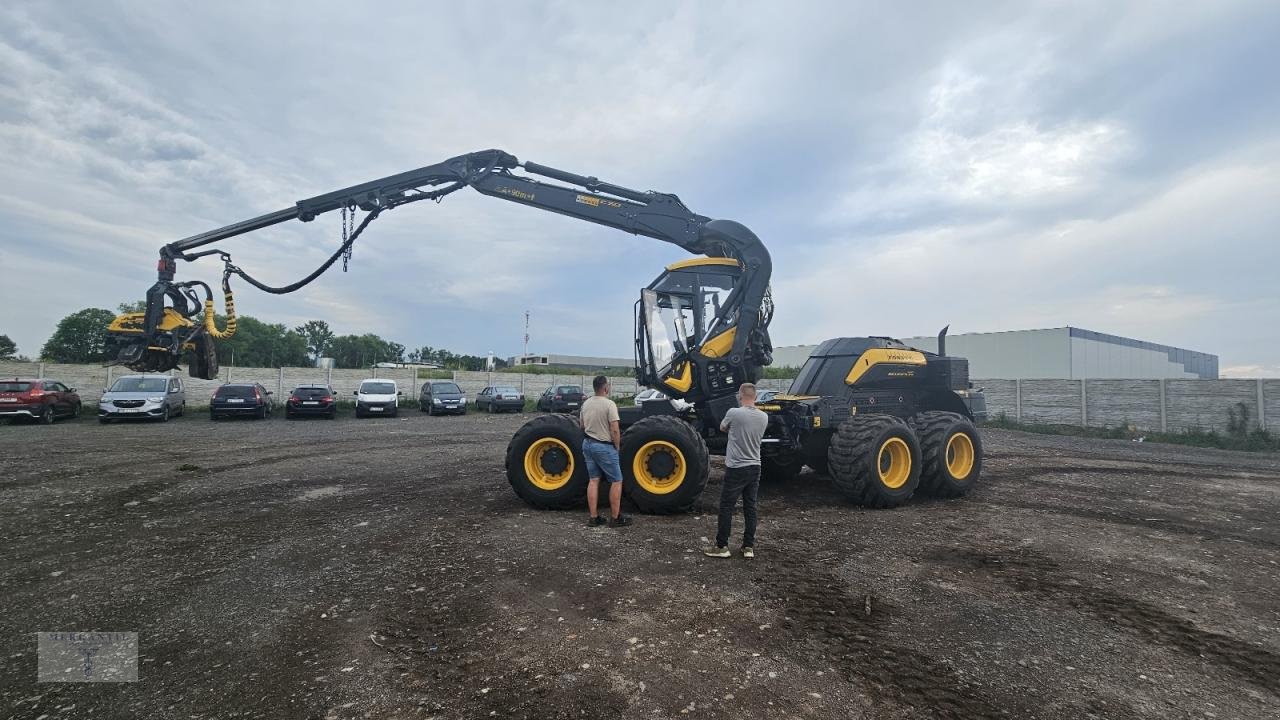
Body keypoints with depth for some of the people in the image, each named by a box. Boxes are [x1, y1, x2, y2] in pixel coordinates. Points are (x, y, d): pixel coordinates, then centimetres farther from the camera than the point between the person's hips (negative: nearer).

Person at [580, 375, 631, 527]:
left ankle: (593, 518, 13)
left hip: (587, 444, 7)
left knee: (593, 480, 11)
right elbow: (615, 430, -20)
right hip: (604, 446, -7)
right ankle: (615, 518, 5)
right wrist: (617, 446, -6)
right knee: (616, 481, 3)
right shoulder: (609, 404, -18)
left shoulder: (585, 404, 5)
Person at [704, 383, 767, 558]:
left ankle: (722, 546, 7)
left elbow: (722, 428, 5)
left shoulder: (734, 413, -14)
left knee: (726, 507, 3)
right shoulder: (764, 417, 2)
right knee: (750, 507, 11)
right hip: (755, 467, 5)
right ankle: (749, 547, 17)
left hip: (736, 469, -5)